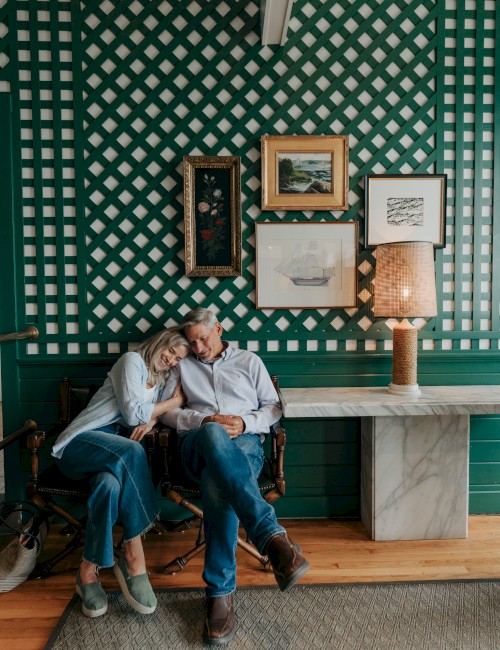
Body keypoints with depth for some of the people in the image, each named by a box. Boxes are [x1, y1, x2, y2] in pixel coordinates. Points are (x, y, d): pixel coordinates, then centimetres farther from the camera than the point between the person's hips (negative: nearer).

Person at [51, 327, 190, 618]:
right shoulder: (132, 360, 1)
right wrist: (174, 402, 1)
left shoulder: (162, 380, 23)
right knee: (131, 451, -39)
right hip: (81, 442, -5)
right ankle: (134, 558, -32)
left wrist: (151, 420, -8)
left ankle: (89, 571, -23)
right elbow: (133, 412, -9)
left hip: (117, 451, 5)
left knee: (112, 485, -35)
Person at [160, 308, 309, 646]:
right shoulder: (183, 365, 25)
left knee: (218, 484, -39)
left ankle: (221, 592, -33)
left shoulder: (249, 361, 22)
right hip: (198, 443, 0)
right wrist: (203, 421, -4)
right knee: (214, 435, -43)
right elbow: (164, 410, 15)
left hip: (244, 441, 1)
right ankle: (272, 535, -52)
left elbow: (274, 407, 17)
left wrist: (245, 423, -5)